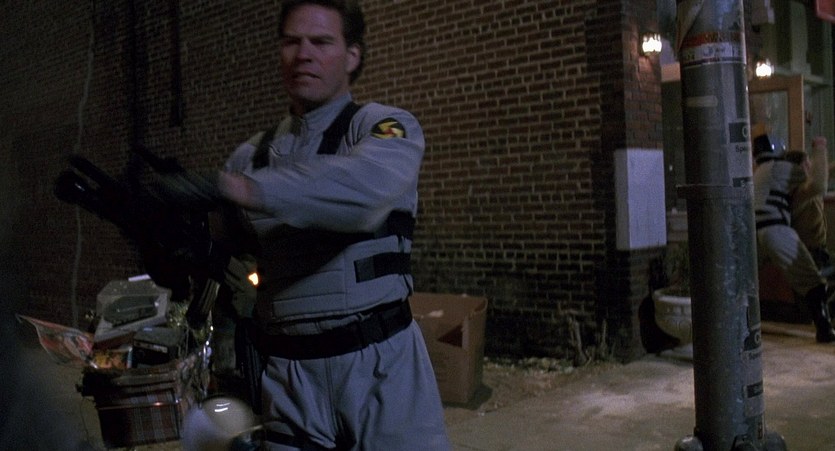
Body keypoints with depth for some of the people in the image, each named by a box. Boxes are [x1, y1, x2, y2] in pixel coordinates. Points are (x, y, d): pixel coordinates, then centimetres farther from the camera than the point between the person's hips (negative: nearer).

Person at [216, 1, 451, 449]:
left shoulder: (386, 128, -3)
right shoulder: (251, 156, 11)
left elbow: (364, 187, -27)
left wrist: (247, 190, -35)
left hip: (380, 363, -3)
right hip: (287, 374, 4)